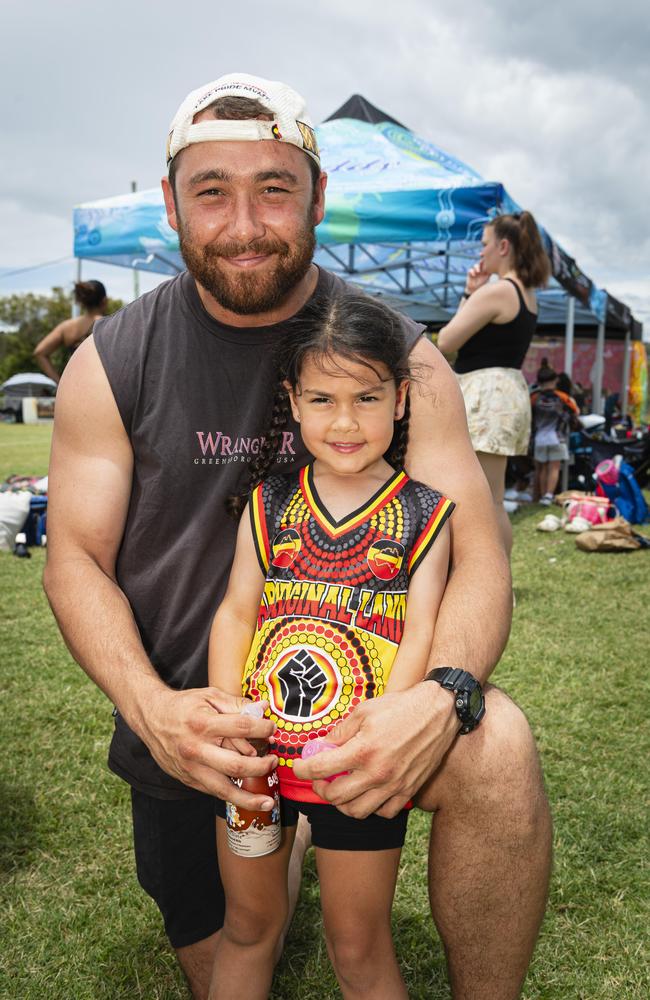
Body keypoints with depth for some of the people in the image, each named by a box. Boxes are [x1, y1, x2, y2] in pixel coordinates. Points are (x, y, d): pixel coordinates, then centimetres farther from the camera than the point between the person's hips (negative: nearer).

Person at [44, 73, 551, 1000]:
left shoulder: (402, 356, -9)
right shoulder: (111, 364, -7)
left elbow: (476, 554, -12)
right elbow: (78, 557, -5)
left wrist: (440, 698, -34)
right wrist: (149, 706, -25)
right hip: (184, 717, 2)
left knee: (496, 749, -32)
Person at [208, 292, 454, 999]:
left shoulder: (424, 514, -6)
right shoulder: (268, 506, 2)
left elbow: (419, 635, -10)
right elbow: (236, 612, 0)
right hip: (256, 758, 3)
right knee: (246, 926, 23)